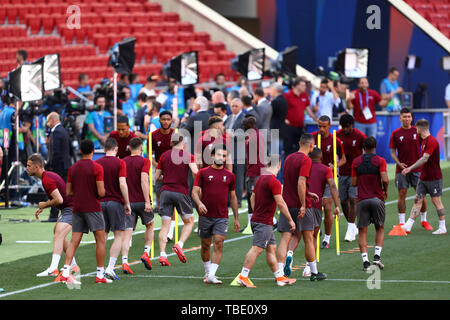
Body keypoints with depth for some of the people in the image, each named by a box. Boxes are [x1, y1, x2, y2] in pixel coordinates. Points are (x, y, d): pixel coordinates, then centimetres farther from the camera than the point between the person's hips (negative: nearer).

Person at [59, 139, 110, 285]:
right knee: (101, 240, 4)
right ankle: (100, 275, 3)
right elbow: (101, 192, -14)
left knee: (74, 241, 3)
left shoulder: (73, 168, 7)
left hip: (77, 209, 5)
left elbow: (68, 192, 10)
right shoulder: (97, 168, -9)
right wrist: (103, 191, 8)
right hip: (93, 209, -5)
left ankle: (65, 273, -8)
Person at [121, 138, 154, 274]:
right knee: (149, 226, 22)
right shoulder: (144, 161, -7)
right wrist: (147, 201, -21)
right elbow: (144, 181, -18)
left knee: (127, 232, -1)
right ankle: (146, 253, 10)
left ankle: (124, 262, -15)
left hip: (128, 202, 3)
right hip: (141, 201, -3)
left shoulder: (123, 162, 6)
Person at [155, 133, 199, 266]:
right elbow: (195, 172, -16)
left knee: (165, 225, 1)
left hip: (166, 191, 3)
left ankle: (162, 254, -12)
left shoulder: (164, 155, 10)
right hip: (181, 192, -3)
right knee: (189, 222, 15)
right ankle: (179, 245, -6)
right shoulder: (188, 156, 0)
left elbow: (157, 177, 14)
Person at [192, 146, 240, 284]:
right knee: (205, 245, 9)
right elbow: (195, 191, -2)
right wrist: (199, 203, -23)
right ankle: (208, 271, 28)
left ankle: (211, 276, -16)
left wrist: (236, 218, 15)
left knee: (218, 244, -13)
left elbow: (233, 197, 16)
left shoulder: (229, 176, 9)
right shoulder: (203, 173, 3)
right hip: (205, 216, 0)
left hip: (222, 217, 1)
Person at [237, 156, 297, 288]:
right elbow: (281, 203, -17)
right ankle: (243, 277, -12)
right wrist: (290, 220, -9)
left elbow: (253, 197, 21)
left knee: (271, 248, 13)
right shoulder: (274, 182, -16)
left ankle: (280, 277, 18)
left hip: (257, 219, 10)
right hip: (264, 222, -10)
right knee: (257, 248, -10)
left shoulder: (260, 179, 12)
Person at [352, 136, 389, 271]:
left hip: (362, 199, 1)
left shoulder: (356, 162, 4)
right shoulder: (380, 161, -4)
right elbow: (385, 180, -14)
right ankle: (377, 256, 0)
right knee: (380, 228, 16)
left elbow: (354, 183, 4)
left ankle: (365, 261, -8)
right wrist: (385, 191, 5)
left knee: (362, 232, 3)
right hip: (377, 198, -1)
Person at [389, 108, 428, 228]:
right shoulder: (395, 133, 1)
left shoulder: (417, 131, 3)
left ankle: (423, 220, 17)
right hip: (401, 169, 0)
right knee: (402, 195, -1)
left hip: (417, 168, 1)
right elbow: (393, 152, 4)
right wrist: (399, 163, -12)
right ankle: (401, 222, 4)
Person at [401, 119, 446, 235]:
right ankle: (408, 226, 0)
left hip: (434, 178, -9)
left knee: (436, 201, -1)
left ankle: (442, 228, 8)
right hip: (424, 177, 9)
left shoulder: (431, 141, -18)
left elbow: (424, 159, -25)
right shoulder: (424, 141, 12)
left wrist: (410, 168, -27)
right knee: (417, 200, 3)